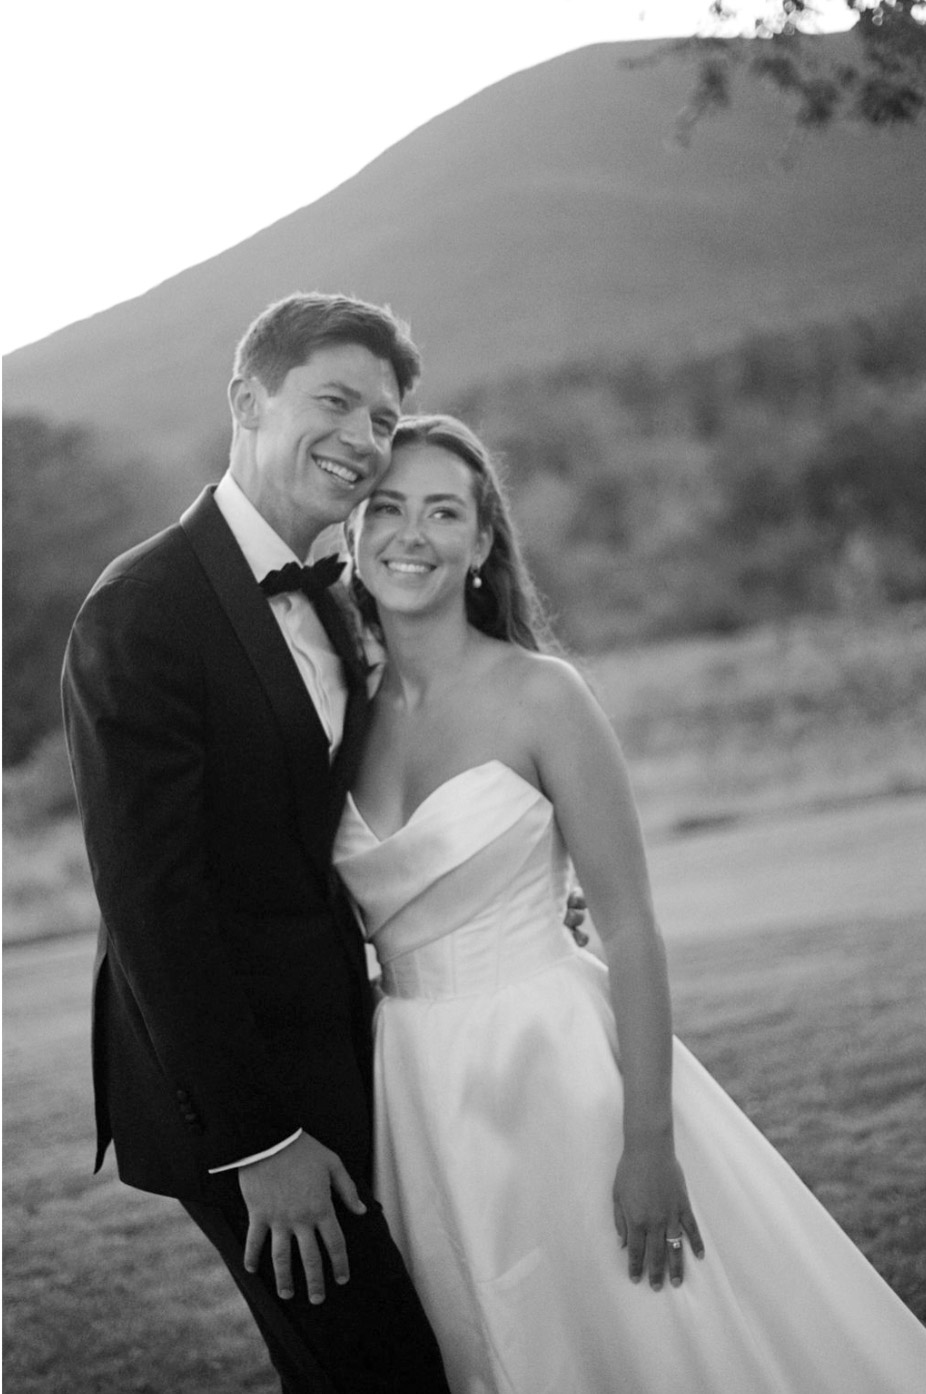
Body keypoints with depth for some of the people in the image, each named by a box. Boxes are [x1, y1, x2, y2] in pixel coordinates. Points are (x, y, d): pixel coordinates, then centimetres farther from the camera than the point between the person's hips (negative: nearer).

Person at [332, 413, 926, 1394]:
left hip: (556, 1072, -4)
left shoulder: (538, 695, -9)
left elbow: (629, 927, -11)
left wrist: (649, 1141, -17)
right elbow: (337, 931, 11)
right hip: (421, 1104, 4)